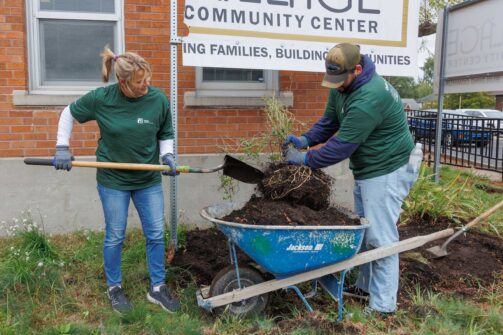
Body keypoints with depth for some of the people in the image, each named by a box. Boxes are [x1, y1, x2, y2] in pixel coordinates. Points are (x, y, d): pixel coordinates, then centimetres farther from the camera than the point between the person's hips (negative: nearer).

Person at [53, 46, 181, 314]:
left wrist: (167, 155, -13)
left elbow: (165, 134, 5)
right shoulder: (101, 98, -14)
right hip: (113, 181, -1)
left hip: (149, 180, 2)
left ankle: (157, 287, 25)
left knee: (156, 234, 7)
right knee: (115, 237, 10)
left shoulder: (158, 99, -11)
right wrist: (62, 148, -3)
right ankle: (114, 288, 32)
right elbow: (68, 114, 4)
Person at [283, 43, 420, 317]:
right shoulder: (342, 86, 1)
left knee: (380, 237, -5)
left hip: (386, 171, -10)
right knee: (362, 233, 17)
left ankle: (382, 305, 7)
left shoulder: (369, 98, -30)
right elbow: (329, 121, 8)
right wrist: (305, 139, -9)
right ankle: (366, 286, 32)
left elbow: (343, 145, -29)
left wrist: (306, 159, -19)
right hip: (365, 169, 10)